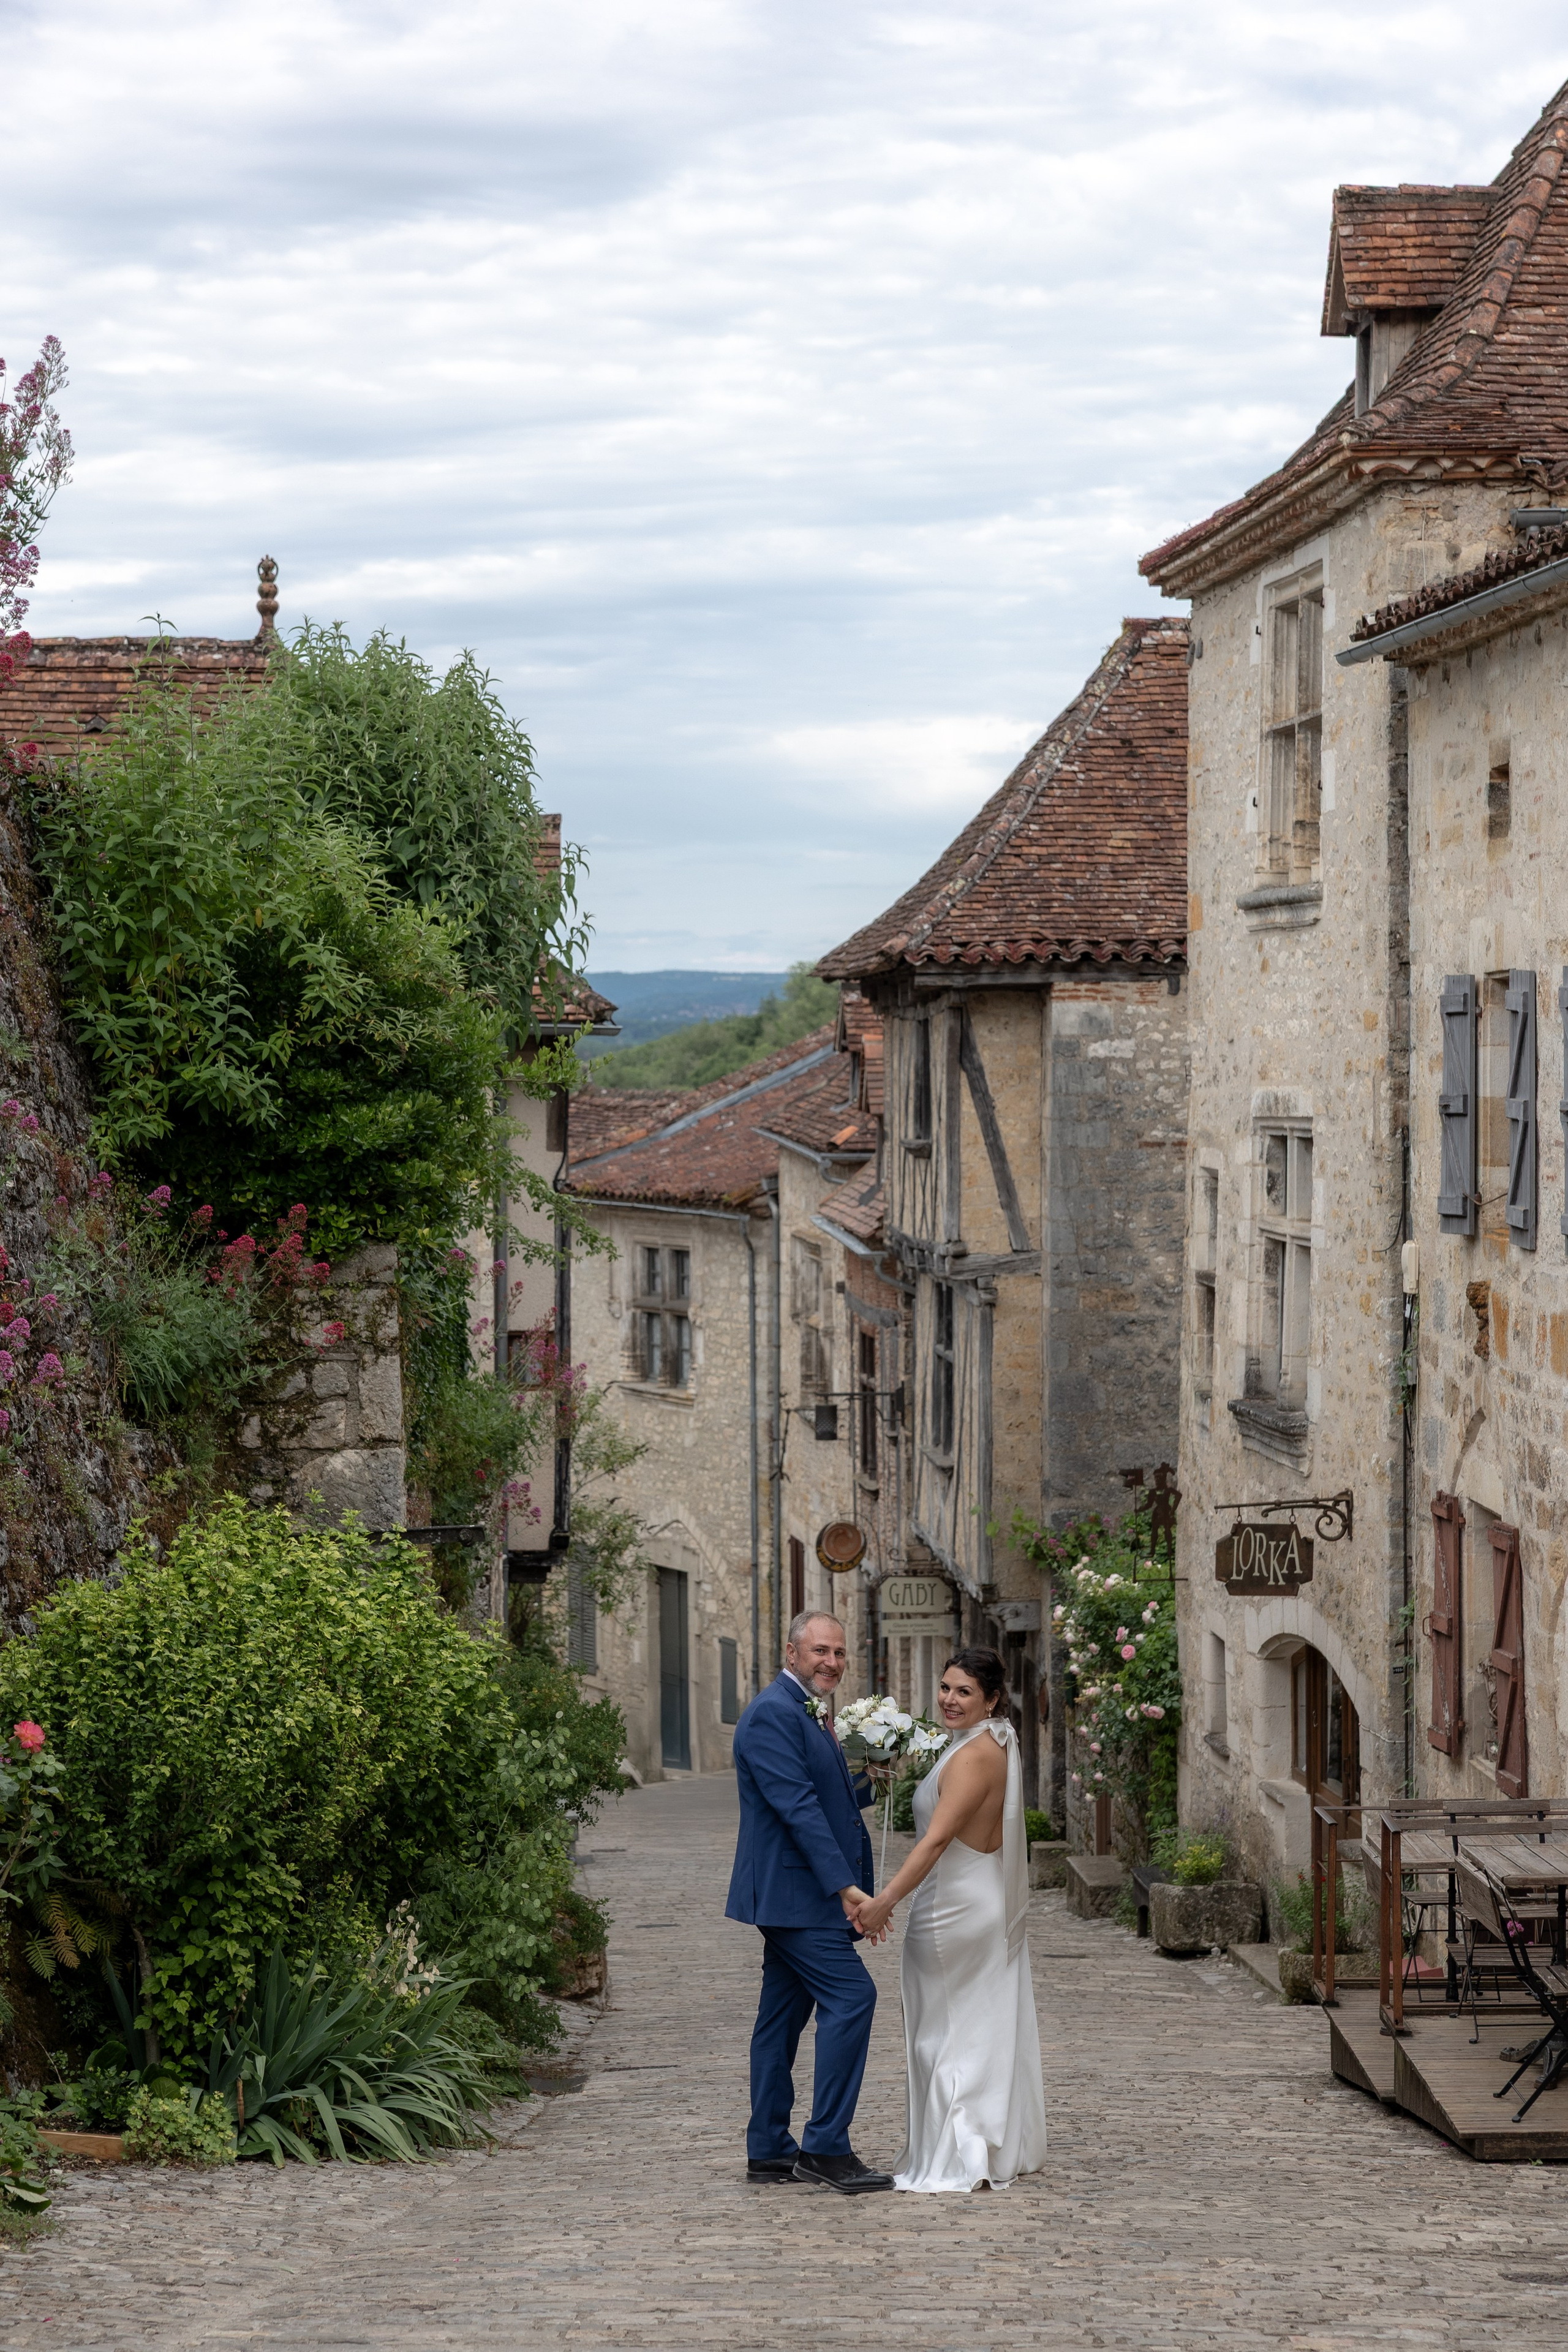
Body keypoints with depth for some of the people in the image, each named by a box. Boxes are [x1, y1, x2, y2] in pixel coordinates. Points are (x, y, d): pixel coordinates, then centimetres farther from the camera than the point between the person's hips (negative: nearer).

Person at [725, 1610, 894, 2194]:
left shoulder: (811, 1716, 17)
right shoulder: (773, 1714, -15)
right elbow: (797, 1807, -22)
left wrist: (869, 1779, 1)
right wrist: (845, 1886, -24)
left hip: (798, 1897, 10)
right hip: (795, 1892, -10)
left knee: (784, 2014, 11)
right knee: (851, 1996, -14)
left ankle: (769, 2150, 15)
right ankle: (826, 2146, -12)